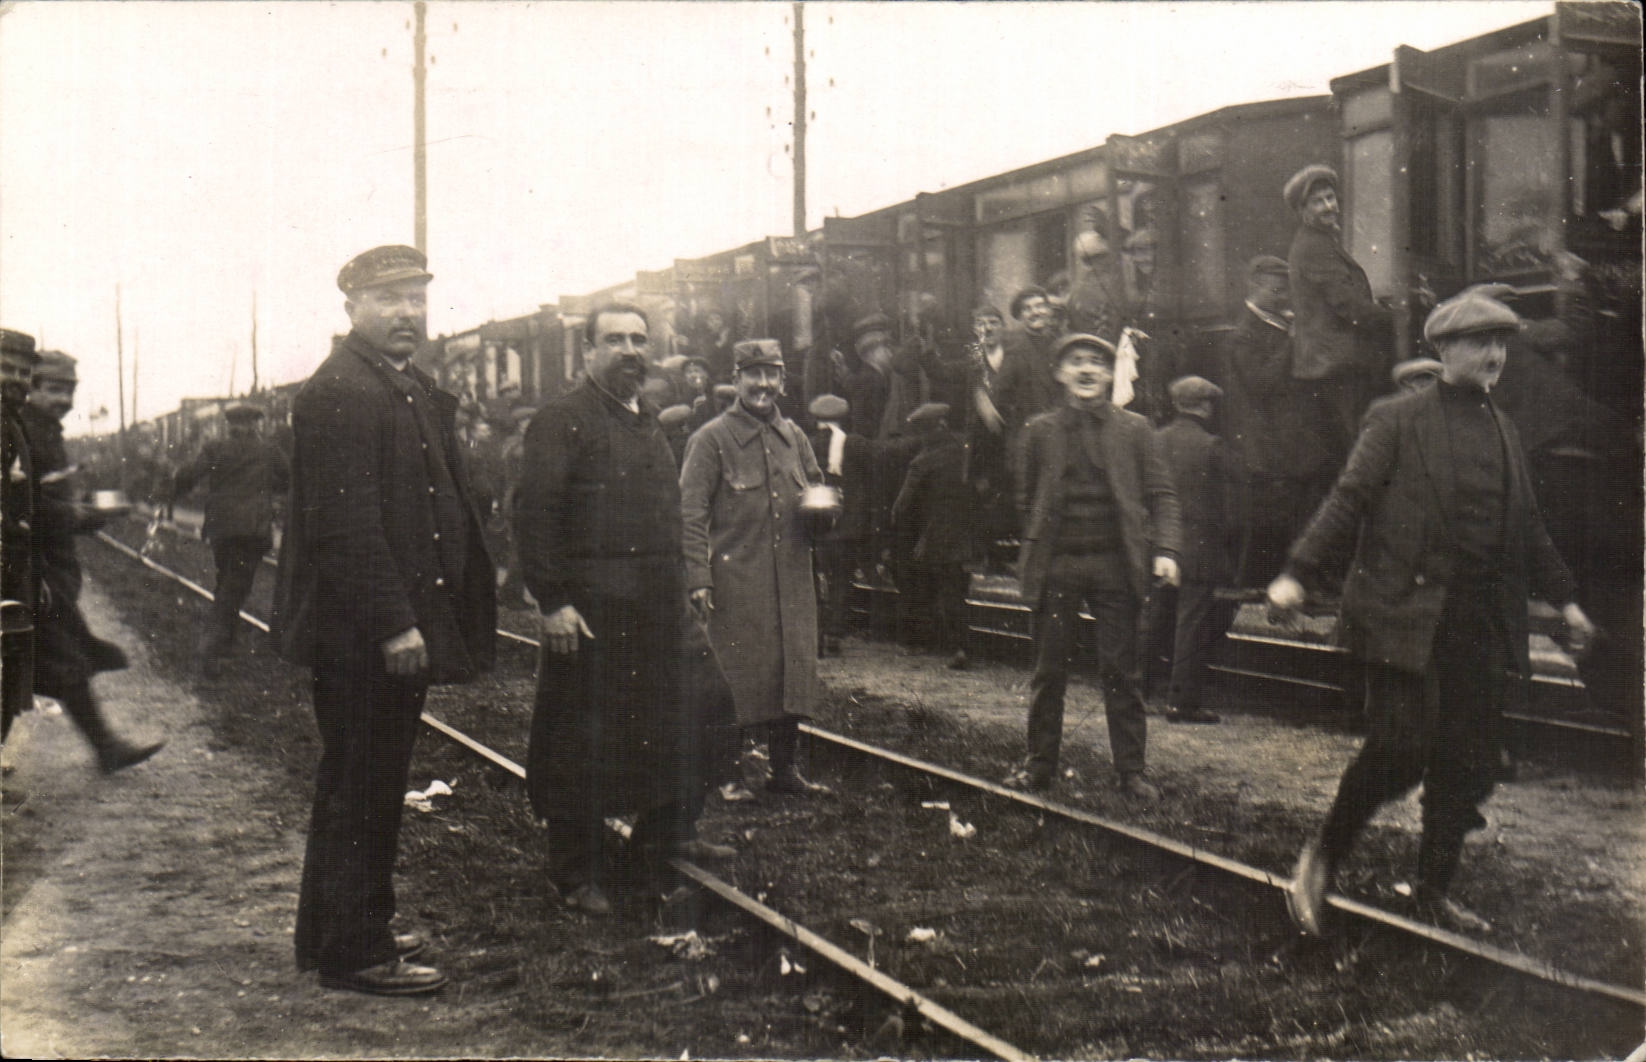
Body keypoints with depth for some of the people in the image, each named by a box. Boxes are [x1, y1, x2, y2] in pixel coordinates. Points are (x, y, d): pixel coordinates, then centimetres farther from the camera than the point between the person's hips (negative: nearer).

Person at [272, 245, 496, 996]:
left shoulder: (420, 390, 16)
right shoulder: (337, 394, -15)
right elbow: (344, 523, -22)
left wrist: (462, 611, 15)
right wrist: (393, 624, -23)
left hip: (402, 629, 10)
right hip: (360, 634, -10)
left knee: (369, 786, 17)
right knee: (360, 789, -1)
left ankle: (344, 932, 29)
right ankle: (354, 953, 8)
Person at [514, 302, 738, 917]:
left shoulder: (649, 423, 17)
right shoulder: (561, 421, -8)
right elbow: (534, 514, -15)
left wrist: (680, 586, 17)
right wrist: (552, 601, -20)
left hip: (659, 609, 8)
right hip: (590, 611, -7)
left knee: (701, 706, 8)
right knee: (582, 746, 1)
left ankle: (668, 834, 26)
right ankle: (580, 873, 14)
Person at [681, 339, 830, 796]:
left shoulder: (793, 436, 13)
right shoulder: (711, 439, -5)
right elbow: (690, 514, -8)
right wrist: (698, 580, -16)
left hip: (793, 582, 5)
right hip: (736, 581, -5)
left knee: (792, 673, 8)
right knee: (738, 678, -2)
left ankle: (784, 768, 20)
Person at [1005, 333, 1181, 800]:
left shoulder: (1134, 429, 5)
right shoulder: (1041, 430, 7)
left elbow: (1161, 493, 4)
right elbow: (1026, 497, 13)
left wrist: (1165, 549, -8)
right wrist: (1033, 550, 6)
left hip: (1115, 563, -1)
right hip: (1055, 564, 1)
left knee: (1121, 672, 2)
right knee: (1048, 670, 7)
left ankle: (1131, 770, 11)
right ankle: (1039, 764, 17)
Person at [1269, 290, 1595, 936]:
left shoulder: (1503, 431, 17)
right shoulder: (1399, 421, -1)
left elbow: (1526, 526, 24)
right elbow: (1350, 501, -7)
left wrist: (1562, 598, 23)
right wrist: (1299, 575, -17)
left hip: (1484, 624, 6)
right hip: (1406, 616, -6)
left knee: (1469, 763, 6)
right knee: (1400, 749, -11)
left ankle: (1435, 890, 20)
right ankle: (1322, 858, 10)